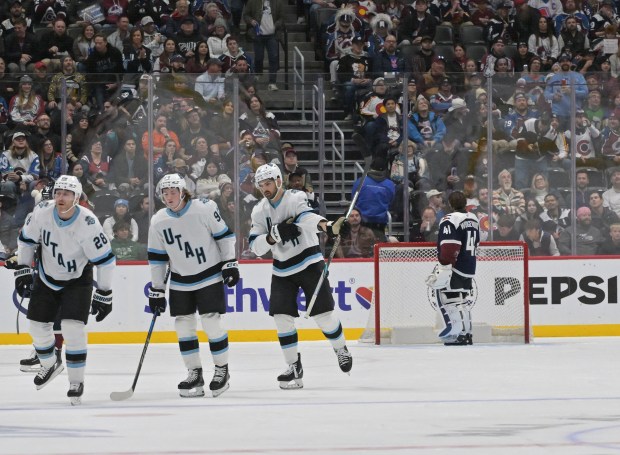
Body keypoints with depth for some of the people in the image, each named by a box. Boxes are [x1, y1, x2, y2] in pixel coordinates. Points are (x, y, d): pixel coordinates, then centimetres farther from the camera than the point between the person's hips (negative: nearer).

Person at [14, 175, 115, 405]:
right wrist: (22, 270, -1)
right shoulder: (42, 212, -17)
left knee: (72, 328, -18)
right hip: (46, 278, 4)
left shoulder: (88, 223, -27)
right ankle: (50, 365, 38)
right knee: (38, 326, 8)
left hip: (77, 281, -4)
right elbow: (26, 239, 1)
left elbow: (105, 260, -19)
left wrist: (104, 295, -16)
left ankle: (77, 381, -4)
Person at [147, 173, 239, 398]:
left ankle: (222, 370, 10)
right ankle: (194, 374, 13)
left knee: (212, 323, -7)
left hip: (210, 276, -4)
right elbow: (156, 258, 3)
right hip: (180, 282, 4)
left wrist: (230, 263, -8)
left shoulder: (204, 209, -14)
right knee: (183, 326, 2)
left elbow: (224, 235, -4)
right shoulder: (158, 222, -3)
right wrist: (156, 290, 3)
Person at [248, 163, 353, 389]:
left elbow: (307, 217, -36)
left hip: (308, 263, -4)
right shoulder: (260, 211, 1)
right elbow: (255, 247, -5)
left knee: (323, 312, -6)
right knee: (281, 315, -8)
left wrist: (328, 227, -58)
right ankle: (294, 367, 0)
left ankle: (341, 349, 21)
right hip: (282, 271, 4)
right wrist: (275, 235, -24)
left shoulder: (295, 198, -15)